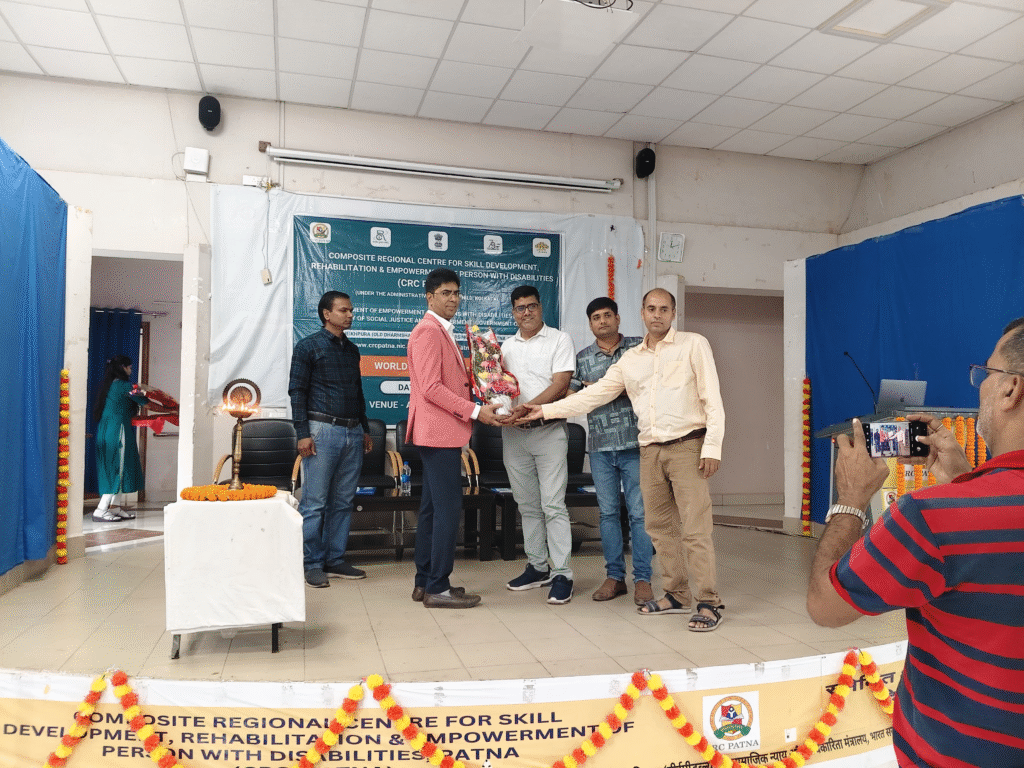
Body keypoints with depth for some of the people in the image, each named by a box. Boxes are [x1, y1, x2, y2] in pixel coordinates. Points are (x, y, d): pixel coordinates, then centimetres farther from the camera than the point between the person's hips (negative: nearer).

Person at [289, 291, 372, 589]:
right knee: (315, 502, -3)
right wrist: (302, 434, -12)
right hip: (323, 430, -6)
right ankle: (312, 564, 5)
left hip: (352, 432, 6)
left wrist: (365, 429, 20)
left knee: (343, 501, 8)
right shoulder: (309, 346, 0)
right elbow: (297, 391, -4)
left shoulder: (352, 349, 18)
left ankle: (335, 560, 16)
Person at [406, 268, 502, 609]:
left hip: (440, 433, 11)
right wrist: (475, 411, -18)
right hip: (439, 431, -11)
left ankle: (425, 582, 20)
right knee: (449, 508, -8)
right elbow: (431, 387, -19)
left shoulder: (443, 332, 21)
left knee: (432, 507, 13)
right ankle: (438, 588, -2)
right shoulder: (428, 331, -12)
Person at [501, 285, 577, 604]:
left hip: (548, 431, -5)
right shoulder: (506, 346, 15)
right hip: (513, 432, 5)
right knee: (527, 504, 11)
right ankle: (537, 567, 22)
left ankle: (562, 574, -1)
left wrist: (527, 408, -20)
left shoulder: (559, 340, 0)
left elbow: (560, 385, -11)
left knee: (553, 505, -7)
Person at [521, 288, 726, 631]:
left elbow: (712, 399, -3)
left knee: (695, 528, -8)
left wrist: (712, 447, -11)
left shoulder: (693, 345, 2)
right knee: (659, 525, 9)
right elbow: (593, 394, 16)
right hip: (650, 450, 5)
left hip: (687, 446, -5)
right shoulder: (630, 360, 14)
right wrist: (547, 410, 12)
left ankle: (709, 603, 0)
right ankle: (677, 595, 21)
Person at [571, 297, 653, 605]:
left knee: (639, 512, -2)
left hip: (635, 443, -2)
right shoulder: (581, 358, 12)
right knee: (608, 512, 8)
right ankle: (614, 576, 18)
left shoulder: (639, 347, 6)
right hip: (600, 446, 3)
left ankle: (643, 579, 7)